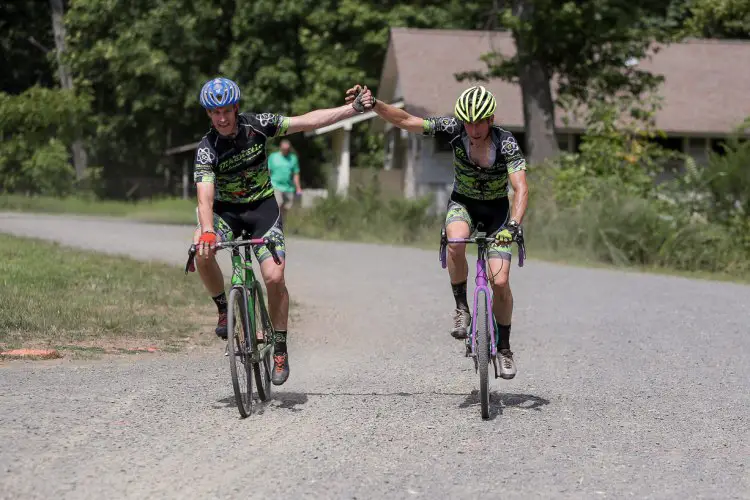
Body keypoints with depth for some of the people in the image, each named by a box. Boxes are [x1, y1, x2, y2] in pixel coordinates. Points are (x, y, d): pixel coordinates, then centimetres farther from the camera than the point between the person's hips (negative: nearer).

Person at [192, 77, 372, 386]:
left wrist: (354, 108, -12)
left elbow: (308, 121, -8)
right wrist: (207, 231, -50)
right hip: (226, 209, -1)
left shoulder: (257, 125, -13)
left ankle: (280, 349, 2)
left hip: (262, 206, 1)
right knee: (201, 250, -32)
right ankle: (223, 309, -9)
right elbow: (205, 197, -31)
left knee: (274, 278, -15)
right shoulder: (206, 149, -20)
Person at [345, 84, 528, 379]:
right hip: (463, 203, 1)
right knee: (456, 242, -35)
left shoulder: (506, 143, -27)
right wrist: (372, 104, -41)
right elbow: (406, 121, -26)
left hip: (497, 209, -1)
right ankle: (461, 308, -14)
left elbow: (521, 189, -36)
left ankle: (504, 348, 9)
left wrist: (513, 226, -53)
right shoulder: (453, 130, -22)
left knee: (499, 281, -13)